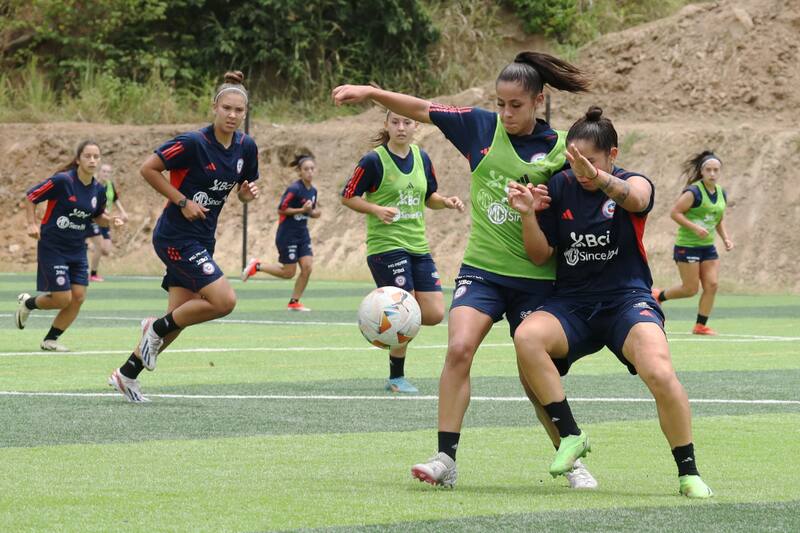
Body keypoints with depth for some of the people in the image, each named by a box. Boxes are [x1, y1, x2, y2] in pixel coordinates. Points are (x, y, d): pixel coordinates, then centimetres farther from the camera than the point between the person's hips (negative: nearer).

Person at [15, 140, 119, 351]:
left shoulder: (98, 190, 1)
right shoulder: (62, 181, -17)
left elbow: (98, 217, 18)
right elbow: (30, 197, -8)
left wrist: (110, 220, -3)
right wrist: (32, 224, -16)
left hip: (77, 250, 6)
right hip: (52, 247, -6)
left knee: (78, 298, -2)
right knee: (62, 298, -8)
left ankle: (50, 340, 15)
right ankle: (27, 303, 24)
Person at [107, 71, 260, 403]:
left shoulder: (246, 148, 3)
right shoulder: (193, 143, -18)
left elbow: (243, 190, 17)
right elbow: (148, 169, -14)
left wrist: (248, 193, -7)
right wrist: (182, 201, -17)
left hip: (202, 239, 8)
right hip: (176, 236, -8)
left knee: (179, 318, 7)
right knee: (224, 300, -18)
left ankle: (126, 374, 20)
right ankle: (157, 328, 3)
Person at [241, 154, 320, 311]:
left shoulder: (312, 191, 6)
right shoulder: (294, 189, -18)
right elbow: (281, 210, -17)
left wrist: (314, 212, -4)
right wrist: (302, 210, -23)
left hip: (302, 234, 7)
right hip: (287, 235, -7)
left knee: (307, 267, -6)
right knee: (288, 273, -2)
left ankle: (294, 302, 7)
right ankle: (257, 266, 19)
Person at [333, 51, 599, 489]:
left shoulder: (558, 150, -3)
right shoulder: (481, 126, 2)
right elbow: (423, 110, 3)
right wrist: (370, 92, -8)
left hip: (534, 278, -1)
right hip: (481, 269, 1)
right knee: (459, 348, -20)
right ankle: (445, 459, -17)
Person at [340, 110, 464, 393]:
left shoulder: (422, 158, 9)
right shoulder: (374, 160, -9)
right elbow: (348, 196, -5)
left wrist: (446, 201, -2)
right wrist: (376, 209, -20)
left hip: (418, 246, 6)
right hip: (386, 245, -6)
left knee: (434, 314, -2)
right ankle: (396, 378, 11)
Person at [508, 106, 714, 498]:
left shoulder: (633, 183, -3)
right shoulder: (560, 187, 6)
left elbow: (634, 198, -31)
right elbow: (540, 255, 8)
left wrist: (599, 178, -53)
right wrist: (528, 213, -12)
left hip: (627, 299, -3)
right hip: (571, 304, 3)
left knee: (659, 372, -30)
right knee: (526, 338, -31)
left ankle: (688, 473, -13)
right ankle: (571, 435, -18)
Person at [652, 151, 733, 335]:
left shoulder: (721, 194, 8)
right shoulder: (694, 192, -15)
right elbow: (674, 212, -15)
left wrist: (726, 238, 7)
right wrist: (695, 227, -24)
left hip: (708, 247, 7)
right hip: (687, 246, -7)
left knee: (712, 285, -5)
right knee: (690, 289, -2)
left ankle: (701, 325, 5)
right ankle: (658, 296, 24)